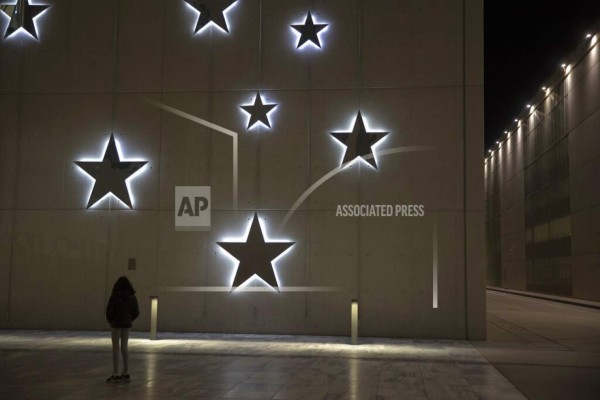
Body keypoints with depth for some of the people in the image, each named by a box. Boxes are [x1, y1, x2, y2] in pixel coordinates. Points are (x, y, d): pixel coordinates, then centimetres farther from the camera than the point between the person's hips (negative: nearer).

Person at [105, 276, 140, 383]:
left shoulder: (114, 297, -14)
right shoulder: (132, 297, 0)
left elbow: (109, 311, -14)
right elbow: (136, 312, 3)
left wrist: (110, 320, 3)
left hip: (116, 325, -5)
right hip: (127, 326, 5)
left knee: (115, 349, 2)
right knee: (124, 348, 14)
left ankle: (115, 375, 3)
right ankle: (126, 373, 16)